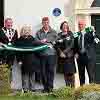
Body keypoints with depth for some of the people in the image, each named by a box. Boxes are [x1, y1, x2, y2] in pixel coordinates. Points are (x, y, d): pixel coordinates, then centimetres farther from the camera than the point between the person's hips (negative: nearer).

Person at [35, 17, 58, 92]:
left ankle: (50, 87, 1)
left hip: (51, 54, -1)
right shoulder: (38, 33, 13)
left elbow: (54, 39, -1)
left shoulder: (53, 32, 14)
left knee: (51, 70, -5)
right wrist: (47, 44, -12)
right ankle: (45, 87, 8)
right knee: (43, 71, 1)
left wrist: (45, 40, -7)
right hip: (42, 54, 1)